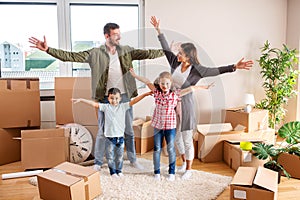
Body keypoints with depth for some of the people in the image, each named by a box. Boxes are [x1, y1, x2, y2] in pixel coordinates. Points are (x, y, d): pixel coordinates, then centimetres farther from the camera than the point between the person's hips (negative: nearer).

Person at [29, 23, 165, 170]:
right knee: (102, 132, 9)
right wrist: (48, 50, -19)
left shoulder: (126, 51, 3)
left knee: (128, 130, 14)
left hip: (124, 97, 3)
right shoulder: (95, 53, -6)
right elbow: (71, 56, -11)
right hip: (105, 99, -2)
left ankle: (133, 160, 32)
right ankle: (98, 162, 27)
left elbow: (147, 53, 2)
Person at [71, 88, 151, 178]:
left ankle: (119, 170, 36)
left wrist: (145, 94, -19)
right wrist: (80, 100, -15)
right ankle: (113, 172, 30)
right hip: (110, 137, -1)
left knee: (120, 156, 17)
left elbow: (134, 101, -10)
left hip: (120, 137, 1)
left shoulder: (123, 106, -2)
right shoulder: (106, 107, -4)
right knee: (110, 156, 12)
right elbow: (93, 104, -9)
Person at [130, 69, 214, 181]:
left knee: (171, 149, 7)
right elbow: (147, 82, -1)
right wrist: (135, 76, -2)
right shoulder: (157, 92, -1)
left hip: (170, 126, -1)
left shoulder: (176, 94, -6)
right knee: (157, 149, 9)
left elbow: (191, 89, -6)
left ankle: (172, 172, 22)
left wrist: (204, 87, -6)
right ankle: (157, 172, 23)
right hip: (157, 125, 2)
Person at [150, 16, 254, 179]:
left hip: (185, 106, -5)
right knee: (176, 137, 17)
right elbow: (166, 48, 9)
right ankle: (184, 162, 39)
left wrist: (234, 67, -36)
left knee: (187, 140, 5)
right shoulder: (175, 63, 0)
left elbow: (215, 71, -23)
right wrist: (158, 29, 12)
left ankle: (189, 169, 23)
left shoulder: (196, 70, -13)